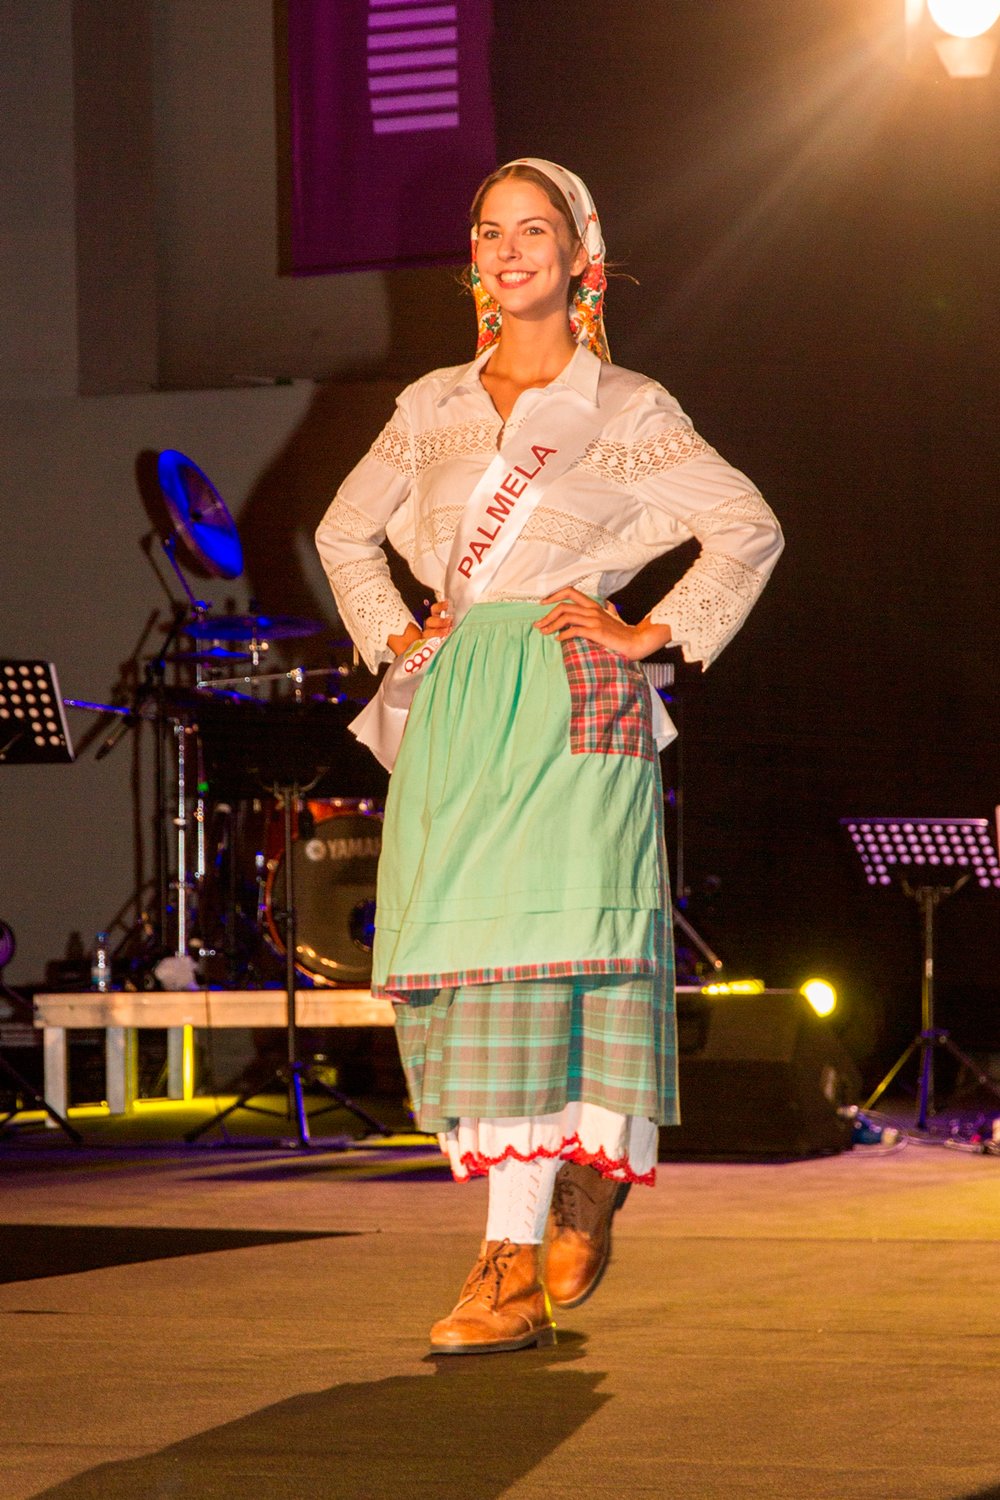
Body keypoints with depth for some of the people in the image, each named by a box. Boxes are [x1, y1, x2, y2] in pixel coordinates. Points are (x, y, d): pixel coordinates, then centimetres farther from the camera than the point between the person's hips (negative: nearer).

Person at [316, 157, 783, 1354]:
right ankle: (570, 1175, 20)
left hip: (568, 698, -5)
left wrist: (655, 635, -3)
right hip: (453, 704, 5)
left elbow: (749, 529, 4)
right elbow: (345, 530, 28)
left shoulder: (626, 411, 5)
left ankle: (516, 1270, -17)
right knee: (446, 955, -1)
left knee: (536, 951, -15)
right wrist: (390, 634, 14)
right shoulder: (433, 407, 16)